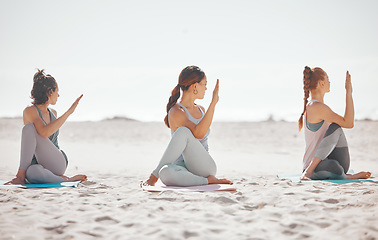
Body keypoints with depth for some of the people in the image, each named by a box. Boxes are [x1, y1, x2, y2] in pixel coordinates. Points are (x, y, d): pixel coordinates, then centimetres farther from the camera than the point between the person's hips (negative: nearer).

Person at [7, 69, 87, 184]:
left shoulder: (53, 113, 15)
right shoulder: (29, 111, -6)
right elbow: (44, 132, -25)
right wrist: (69, 112, -23)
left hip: (58, 162, 2)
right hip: (38, 163, -2)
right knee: (32, 173, -42)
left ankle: (21, 176, -22)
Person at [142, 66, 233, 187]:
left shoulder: (201, 110, 16)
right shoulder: (176, 112, -8)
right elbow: (198, 134, -24)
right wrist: (213, 102, -25)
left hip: (205, 167, 5)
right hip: (183, 168, -5)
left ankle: (154, 176, -17)